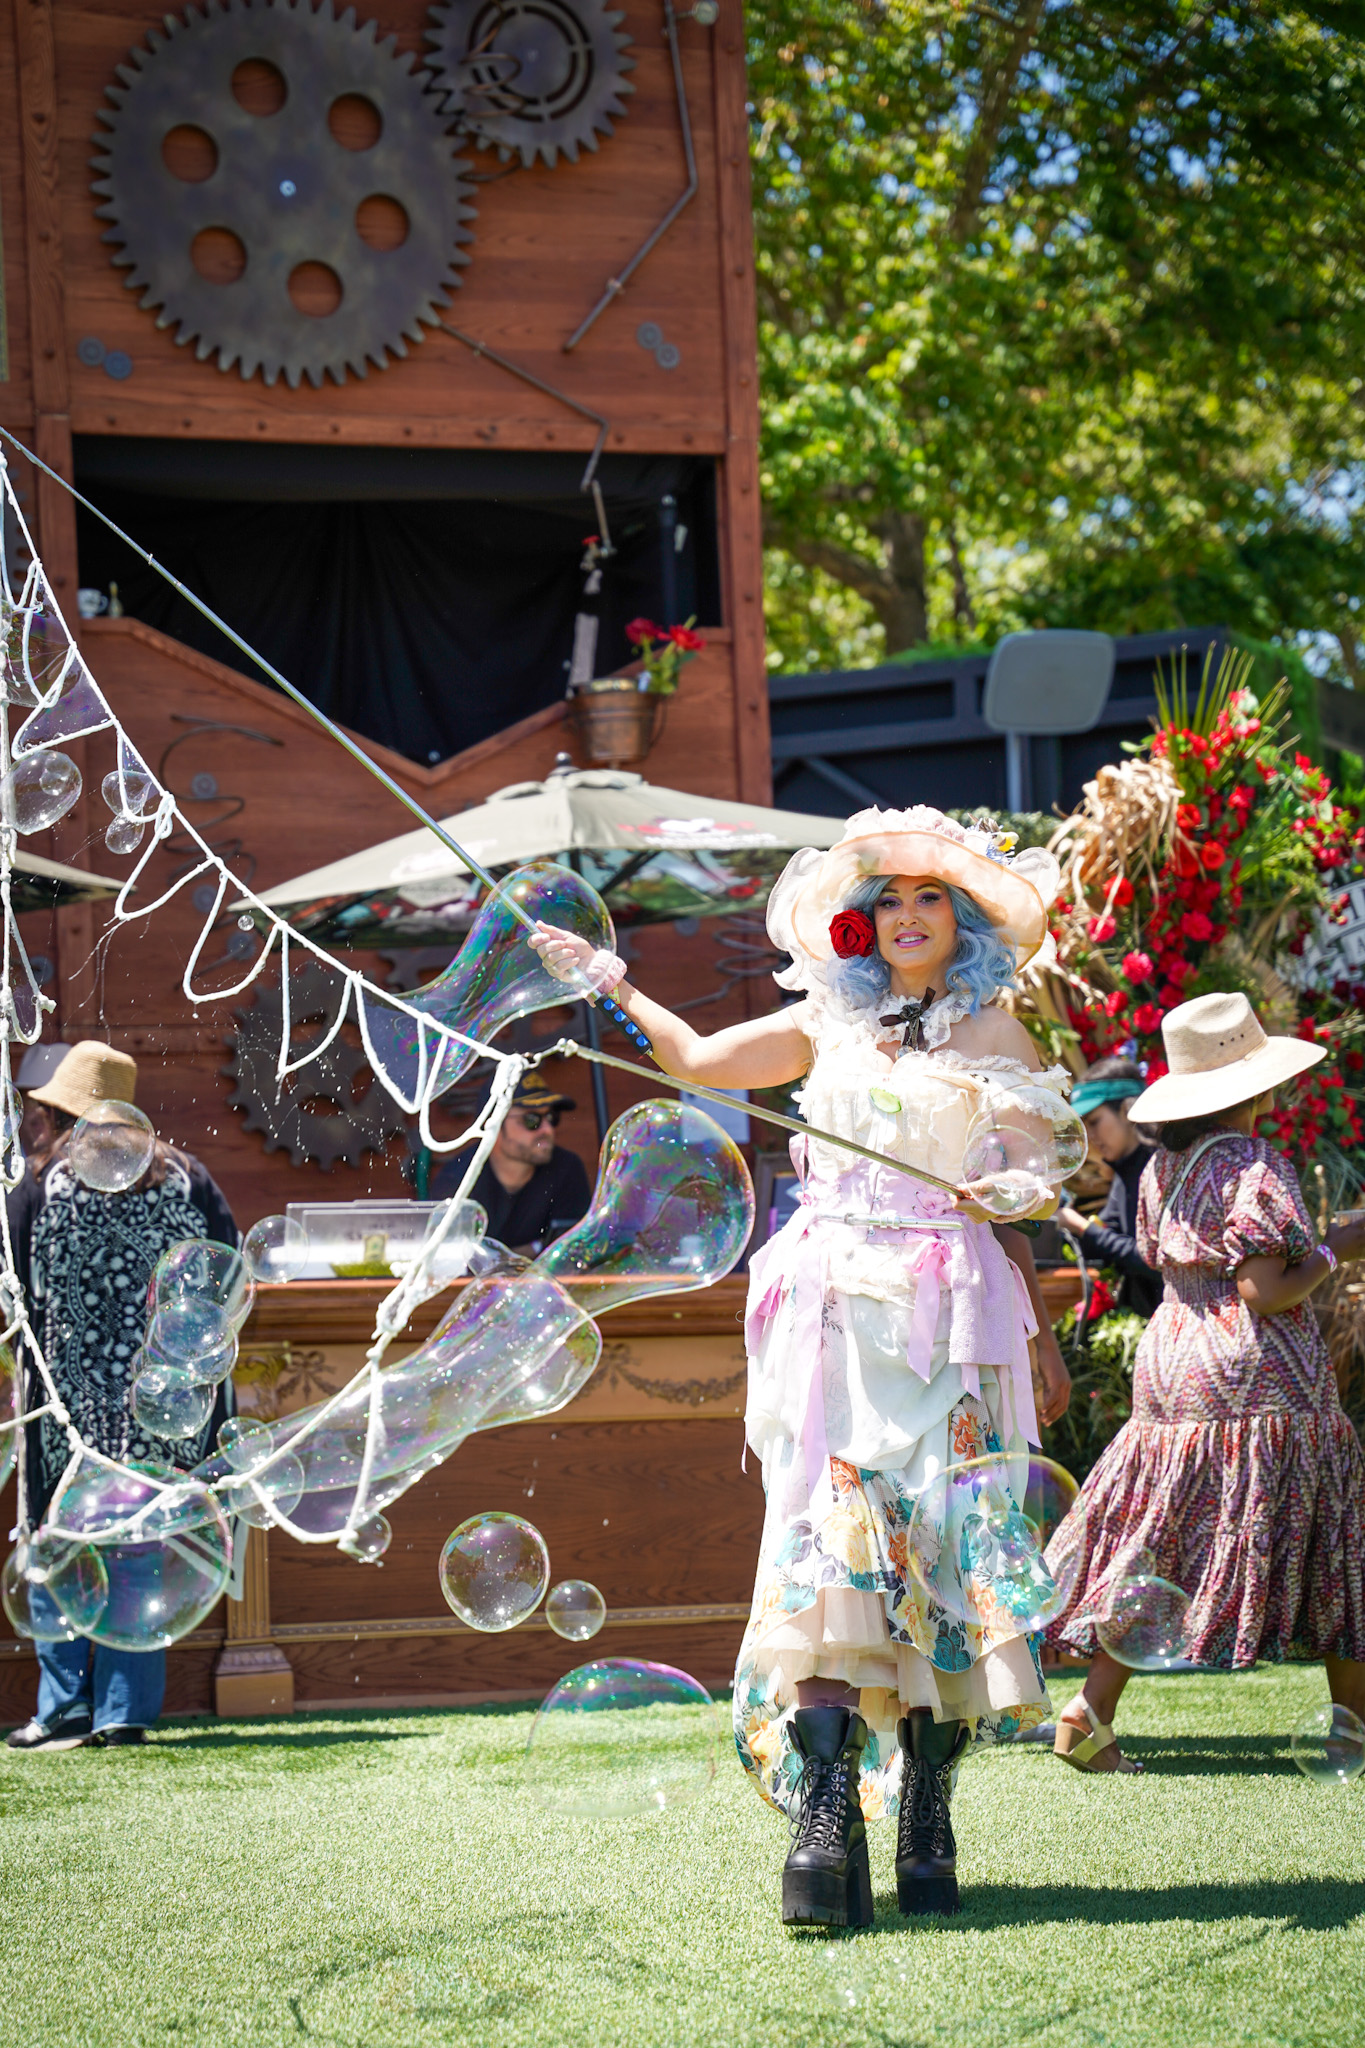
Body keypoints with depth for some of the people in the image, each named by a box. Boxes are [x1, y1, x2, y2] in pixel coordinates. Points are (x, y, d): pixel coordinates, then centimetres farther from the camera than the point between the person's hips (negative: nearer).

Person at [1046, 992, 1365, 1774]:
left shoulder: (1164, 1169, 11)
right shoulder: (1253, 1166, -13)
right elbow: (1265, 1290, -19)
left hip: (1170, 1369, 7)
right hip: (1258, 1377, -7)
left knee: (1157, 1554, 7)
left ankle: (1090, 1714, -2)